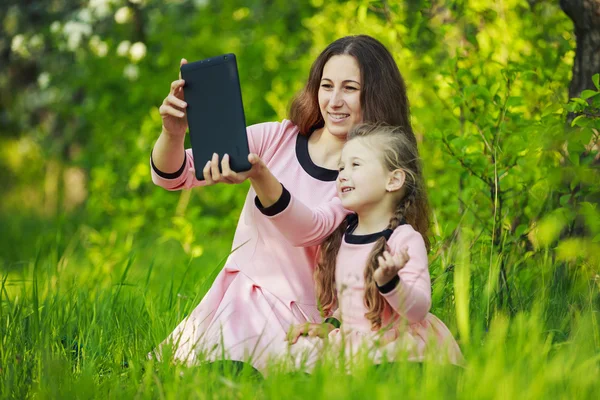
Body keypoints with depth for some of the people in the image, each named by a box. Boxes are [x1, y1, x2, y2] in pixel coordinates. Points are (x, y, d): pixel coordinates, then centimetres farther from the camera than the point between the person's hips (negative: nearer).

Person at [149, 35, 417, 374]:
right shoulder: (277, 139, 3)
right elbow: (171, 176, -2)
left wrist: (259, 175, -41)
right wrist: (173, 133, -25)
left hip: (299, 320, -3)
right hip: (237, 299, 3)